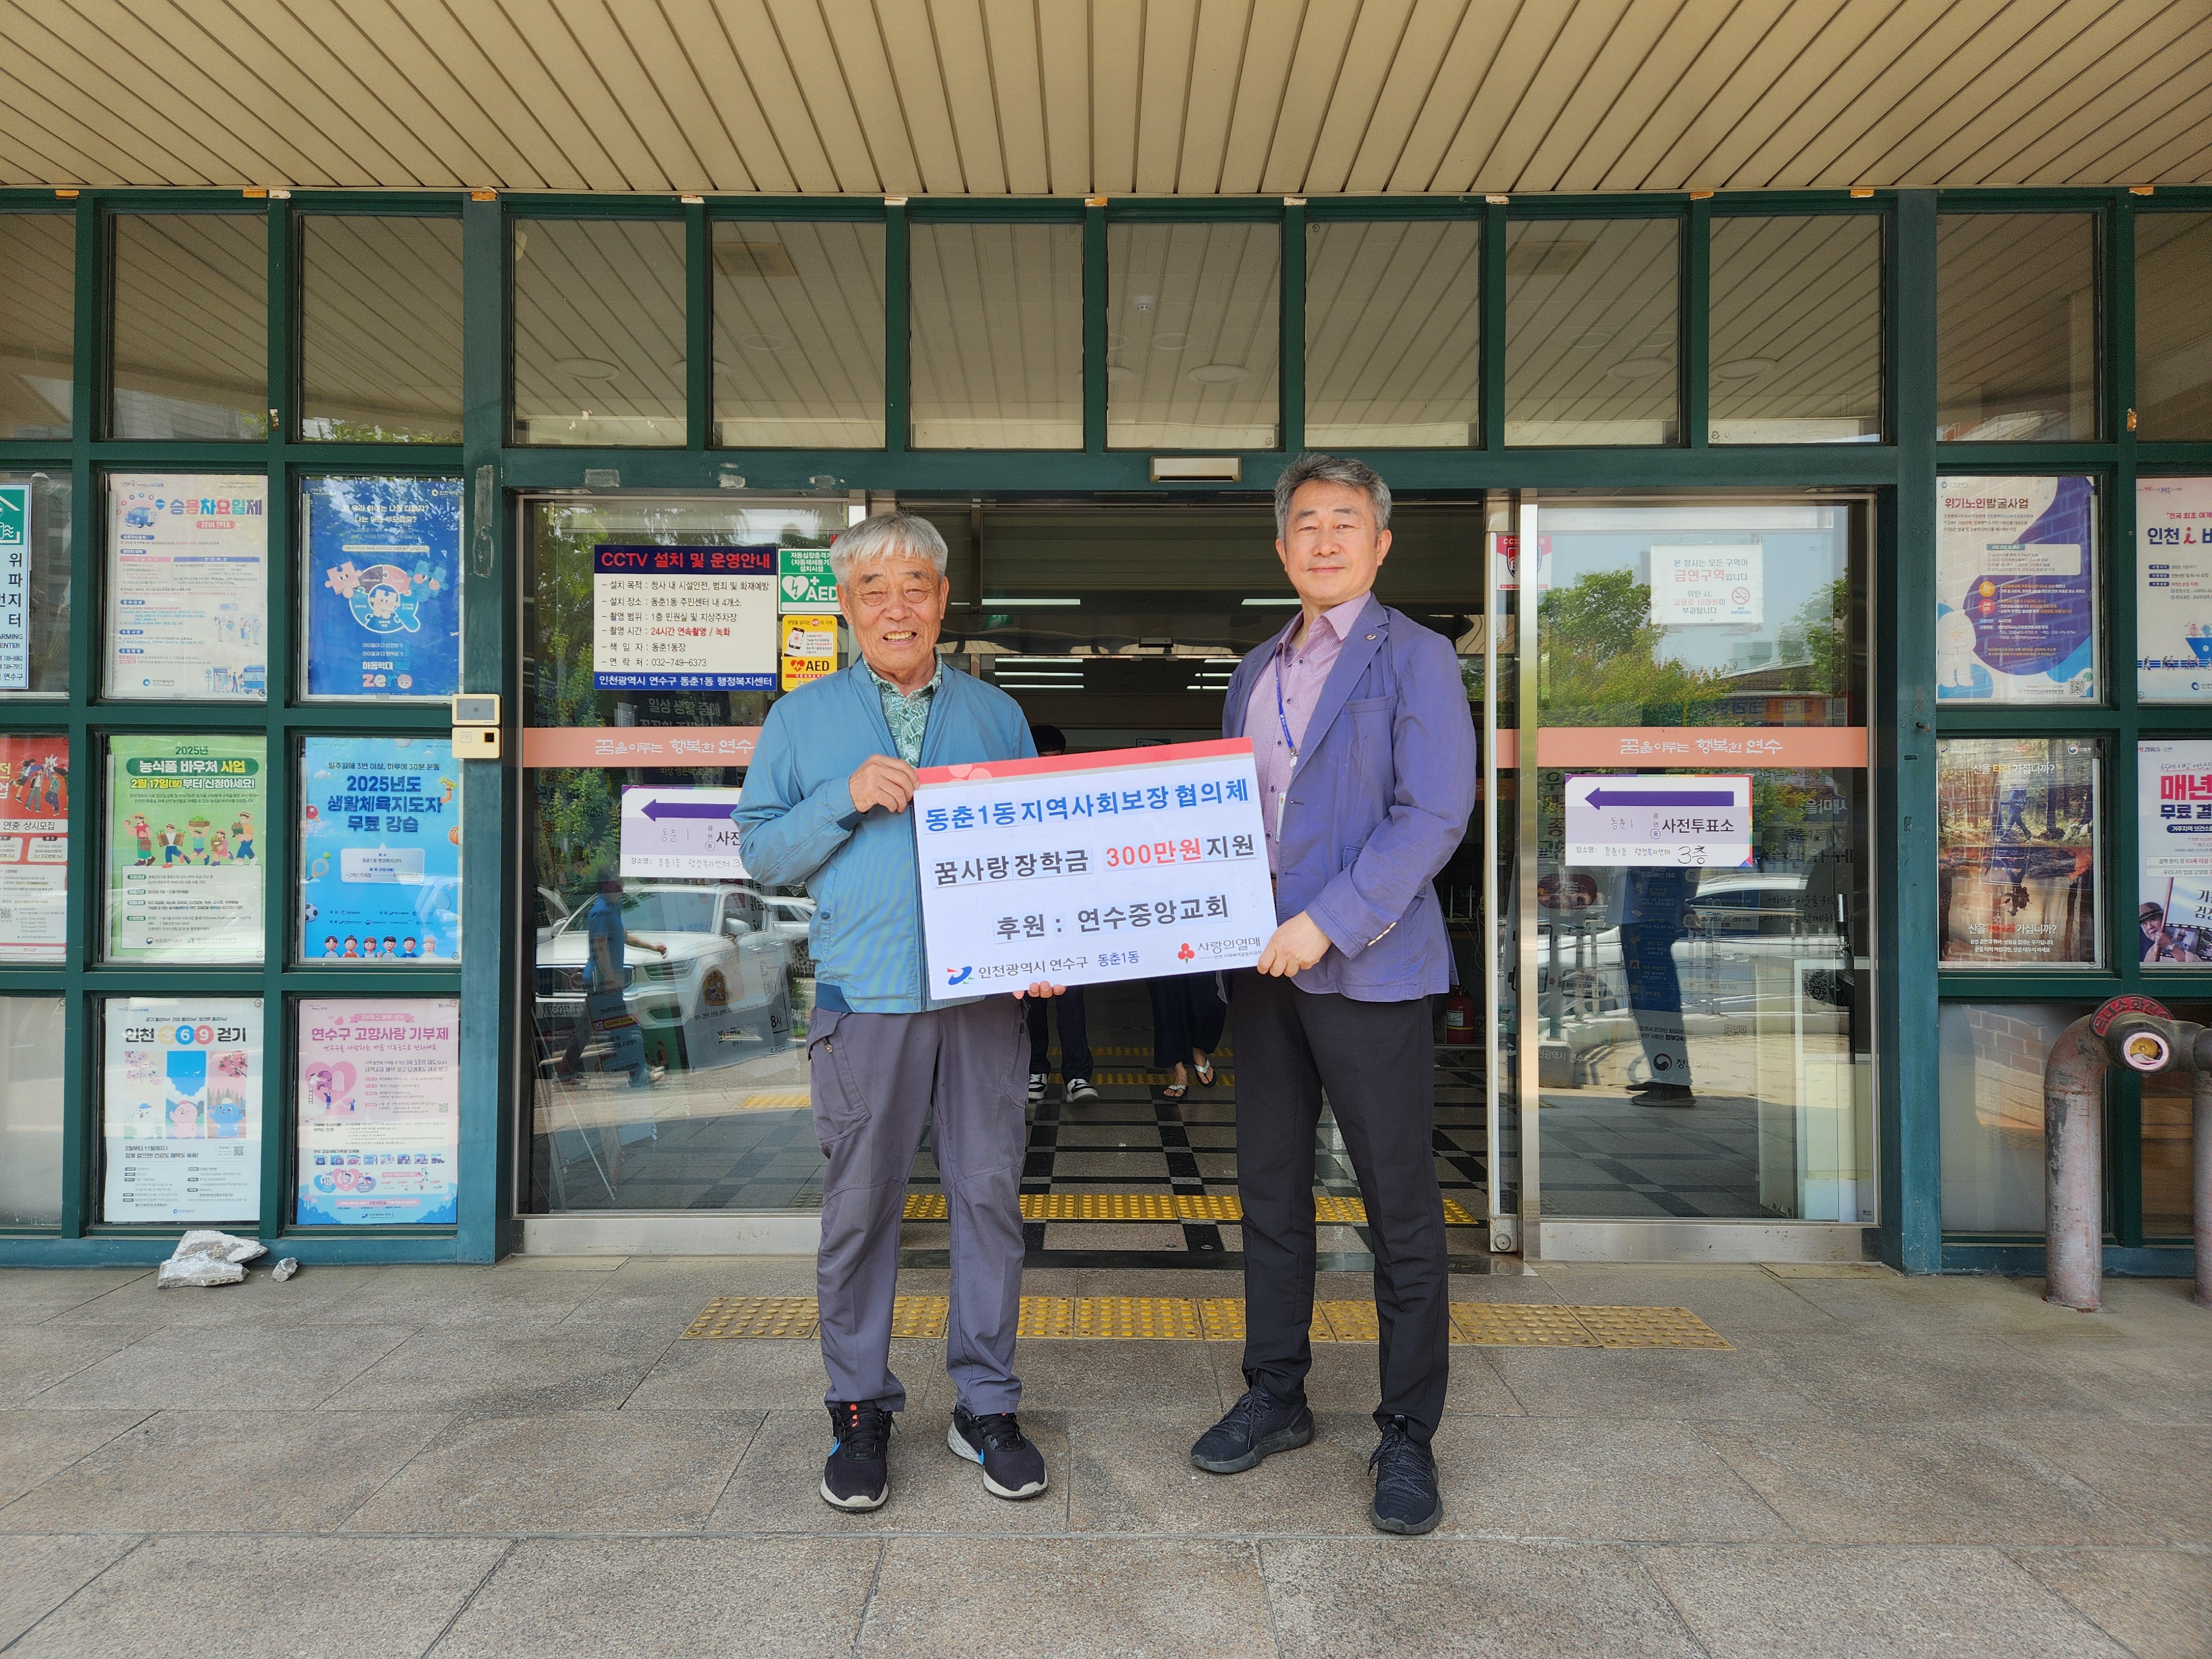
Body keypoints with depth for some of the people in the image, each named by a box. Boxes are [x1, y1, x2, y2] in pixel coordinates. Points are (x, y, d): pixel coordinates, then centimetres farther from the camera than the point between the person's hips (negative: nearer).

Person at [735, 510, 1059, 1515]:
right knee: (860, 1206, 3)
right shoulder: (802, 719, 10)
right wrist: (847, 798, -10)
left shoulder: (996, 714, 14)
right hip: (866, 997, -1)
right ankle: (860, 1410, 20)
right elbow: (761, 853, 6)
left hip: (986, 993, 2)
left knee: (989, 1191, 5)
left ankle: (984, 1404, 20)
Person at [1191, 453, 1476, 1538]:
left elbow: (1435, 813, -13)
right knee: (1269, 1191, 13)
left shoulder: (1414, 659, -2)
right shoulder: (1255, 673, 18)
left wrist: (1330, 921, -19)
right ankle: (1275, 1397, 29)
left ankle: (1407, 1438, 16)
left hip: (1366, 964, -6)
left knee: (1400, 1208, 2)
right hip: (1263, 965, 7)